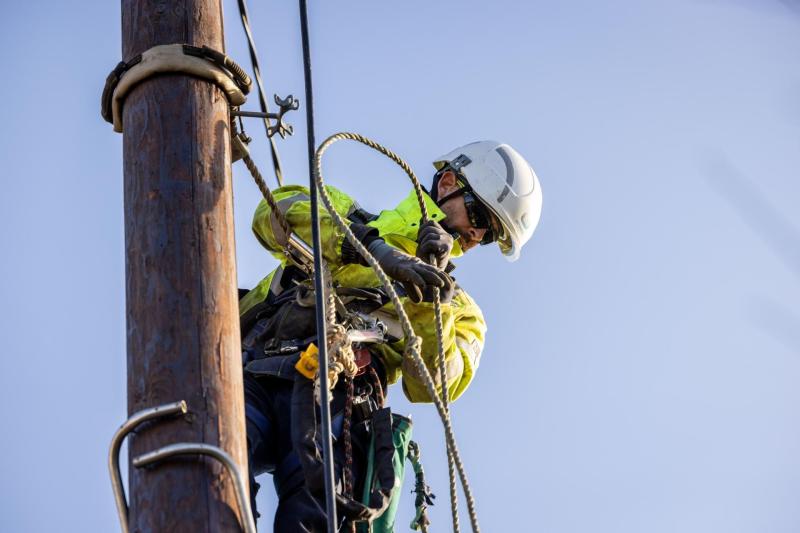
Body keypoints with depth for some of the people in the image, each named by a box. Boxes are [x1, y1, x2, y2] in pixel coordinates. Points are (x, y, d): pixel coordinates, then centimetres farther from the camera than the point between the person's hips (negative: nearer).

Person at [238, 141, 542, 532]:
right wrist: (378, 250, -5)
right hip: (249, 372, 0)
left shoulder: (456, 308, 32)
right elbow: (278, 211, 4)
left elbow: (429, 387, 11)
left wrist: (428, 298, 0)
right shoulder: (343, 216, 30)